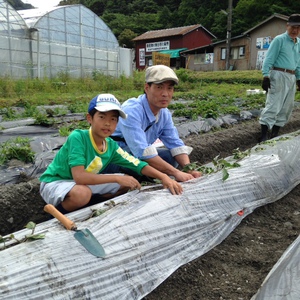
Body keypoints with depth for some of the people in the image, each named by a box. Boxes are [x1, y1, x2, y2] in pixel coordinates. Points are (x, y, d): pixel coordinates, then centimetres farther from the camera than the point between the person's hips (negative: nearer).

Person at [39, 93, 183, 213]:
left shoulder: (111, 145, -10)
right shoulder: (77, 137, -28)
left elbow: (138, 165, -4)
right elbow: (79, 176, -36)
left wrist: (164, 177, -18)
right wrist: (117, 178, -33)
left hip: (84, 182, 7)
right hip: (54, 183, -6)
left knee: (126, 183, 1)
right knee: (82, 193, -39)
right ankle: (59, 212, -7)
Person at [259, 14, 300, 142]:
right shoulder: (279, 40, -6)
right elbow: (269, 59, -11)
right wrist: (266, 76, -19)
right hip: (279, 75, -8)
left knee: (286, 108, 8)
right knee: (273, 105, -13)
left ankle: (275, 133, 16)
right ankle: (264, 135, -12)